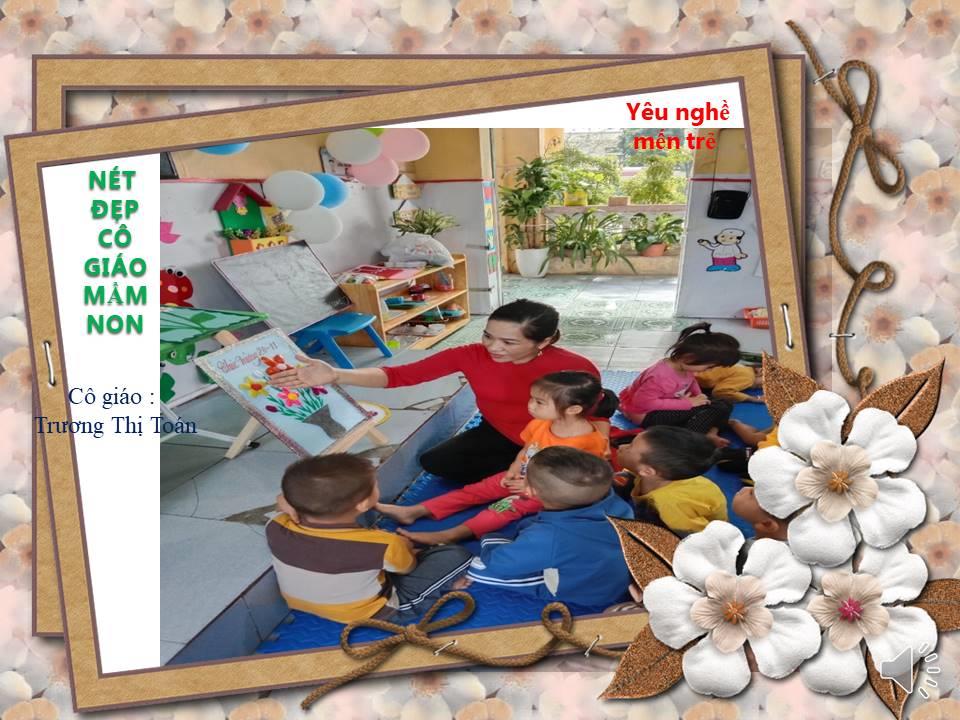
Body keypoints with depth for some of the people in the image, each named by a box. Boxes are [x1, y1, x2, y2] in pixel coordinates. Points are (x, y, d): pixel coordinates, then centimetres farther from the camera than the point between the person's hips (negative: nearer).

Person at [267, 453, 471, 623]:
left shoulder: (276, 529, -25)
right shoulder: (382, 545, -35)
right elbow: (407, 567, -11)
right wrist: (402, 546, 9)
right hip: (367, 613, -4)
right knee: (457, 556, -5)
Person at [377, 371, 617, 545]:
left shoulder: (589, 442, -27)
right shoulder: (540, 424, -5)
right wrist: (514, 470, -8)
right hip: (522, 478, 7)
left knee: (509, 507, -27)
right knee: (475, 490, -3)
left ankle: (449, 535, -40)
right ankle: (413, 512, -9)